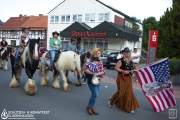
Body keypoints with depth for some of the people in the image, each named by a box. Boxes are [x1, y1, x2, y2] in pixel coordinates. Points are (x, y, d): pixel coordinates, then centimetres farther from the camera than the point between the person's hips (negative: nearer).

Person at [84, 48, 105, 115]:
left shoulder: (100, 62, 7)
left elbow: (103, 71, -1)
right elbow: (86, 70, -25)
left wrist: (98, 73, -20)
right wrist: (94, 73, -28)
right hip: (91, 80, -6)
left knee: (95, 95, 11)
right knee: (95, 95, -9)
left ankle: (92, 107, 25)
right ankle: (89, 107, 11)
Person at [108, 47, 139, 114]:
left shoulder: (130, 61, 8)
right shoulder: (121, 60, -13)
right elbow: (116, 68, -18)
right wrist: (123, 71, -23)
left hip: (128, 78, 7)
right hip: (121, 78, -6)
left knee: (129, 93, 6)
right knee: (121, 92, 3)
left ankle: (129, 108, 16)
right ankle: (111, 101, 29)